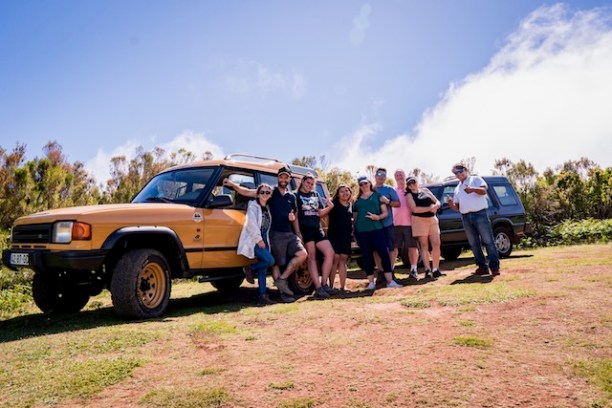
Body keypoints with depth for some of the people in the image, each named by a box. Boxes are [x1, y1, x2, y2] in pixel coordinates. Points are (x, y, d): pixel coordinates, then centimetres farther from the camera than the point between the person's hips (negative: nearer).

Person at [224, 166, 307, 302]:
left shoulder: (292, 197, 14)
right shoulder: (271, 192, 1)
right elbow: (248, 192, -8)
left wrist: (298, 233, 15)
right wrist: (233, 185, -21)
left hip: (290, 234, 4)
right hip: (276, 234, -4)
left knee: (302, 254, -12)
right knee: (276, 263, 1)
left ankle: (282, 279, -3)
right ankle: (283, 291, 12)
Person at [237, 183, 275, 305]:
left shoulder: (268, 208, 17)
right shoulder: (253, 205, -3)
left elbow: (267, 226, 15)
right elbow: (251, 223, -12)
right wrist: (259, 239, -15)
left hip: (264, 240, 6)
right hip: (253, 240, -6)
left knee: (263, 269, 2)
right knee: (270, 260, -20)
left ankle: (263, 295, 3)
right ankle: (250, 268, 2)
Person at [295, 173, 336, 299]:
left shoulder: (316, 195, 20)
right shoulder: (296, 195, 4)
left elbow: (321, 213, 17)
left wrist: (329, 207, -3)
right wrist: (298, 232, -13)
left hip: (317, 228, 6)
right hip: (305, 228, -6)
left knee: (330, 253, -3)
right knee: (312, 257, -7)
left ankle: (324, 284, 5)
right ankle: (318, 288, -8)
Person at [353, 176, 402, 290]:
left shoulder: (377, 196, 10)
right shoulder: (357, 200, 14)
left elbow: (385, 212, 7)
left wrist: (378, 217, -14)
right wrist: (354, 232, 10)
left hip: (376, 229, -1)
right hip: (361, 231, 1)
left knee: (384, 253, -8)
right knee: (367, 256, 3)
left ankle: (390, 281, -5)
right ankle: (371, 282, 10)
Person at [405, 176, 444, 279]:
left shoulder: (425, 190, 14)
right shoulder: (409, 195, 0)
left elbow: (437, 202, 13)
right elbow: (414, 209, -14)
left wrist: (435, 206, -10)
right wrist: (429, 208, -14)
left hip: (432, 219, 4)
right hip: (419, 220, -4)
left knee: (436, 244, -2)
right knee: (424, 245, -3)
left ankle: (435, 269, 6)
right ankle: (427, 270, -4)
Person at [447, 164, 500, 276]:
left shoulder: (476, 179, 8)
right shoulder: (457, 188, 22)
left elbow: (483, 190, -11)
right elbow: (457, 207, 18)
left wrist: (473, 189, -31)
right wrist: (451, 204, -5)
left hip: (480, 214, -6)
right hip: (466, 217, 6)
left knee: (488, 241, -7)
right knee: (474, 244, 6)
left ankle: (494, 267, -6)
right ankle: (482, 267, 12)